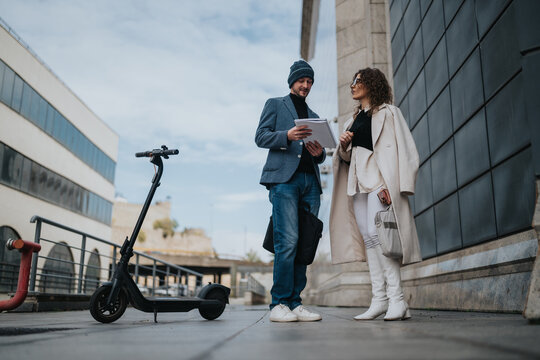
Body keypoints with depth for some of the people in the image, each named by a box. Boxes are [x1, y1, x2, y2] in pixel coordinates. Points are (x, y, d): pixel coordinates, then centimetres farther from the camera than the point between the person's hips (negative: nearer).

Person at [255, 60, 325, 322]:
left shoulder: (314, 117, 30)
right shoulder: (275, 104, 17)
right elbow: (260, 137, 4)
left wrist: (319, 152, 1)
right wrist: (287, 135, -14)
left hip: (310, 182, 5)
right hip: (284, 178, -5)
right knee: (288, 241, -16)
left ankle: (294, 303, 3)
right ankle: (279, 304, -10)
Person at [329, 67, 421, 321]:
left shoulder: (387, 112, 6)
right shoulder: (354, 119, 25)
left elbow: (399, 147, -6)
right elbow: (346, 157, 23)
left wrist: (390, 185, -18)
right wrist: (344, 145, -1)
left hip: (379, 176, -7)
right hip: (358, 180, 7)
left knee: (375, 232, -19)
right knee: (368, 238, -1)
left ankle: (397, 298, -16)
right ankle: (379, 300, -2)